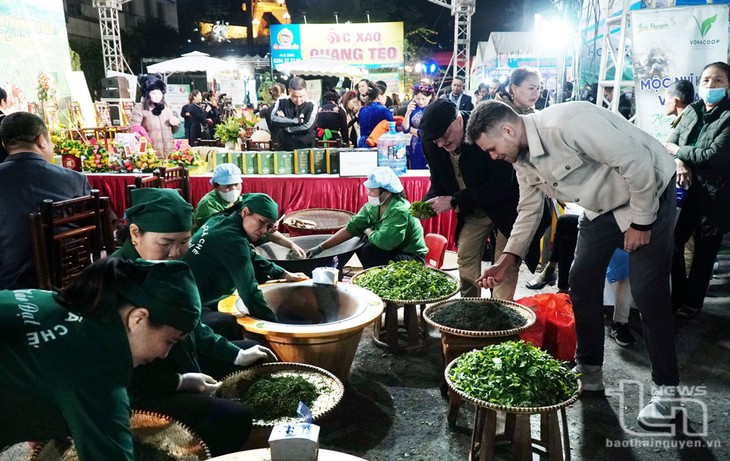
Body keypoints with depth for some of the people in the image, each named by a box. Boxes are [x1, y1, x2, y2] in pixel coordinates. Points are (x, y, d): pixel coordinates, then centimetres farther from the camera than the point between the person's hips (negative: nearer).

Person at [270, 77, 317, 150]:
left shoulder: (311, 105, -8)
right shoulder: (281, 102, -2)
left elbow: (307, 127, -20)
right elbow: (273, 120, -16)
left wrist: (284, 121, -12)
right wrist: (297, 120, -18)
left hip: (306, 149, -2)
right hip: (284, 148, 2)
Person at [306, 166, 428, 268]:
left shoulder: (399, 210, -27)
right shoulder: (371, 207, -3)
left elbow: (383, 241, -35)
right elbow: (349, 229, -2)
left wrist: (368, 231, -13)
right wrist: (320, 247, -6)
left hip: (412, 258, -8)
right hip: (391, 252, 8)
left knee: (369, 250, -23)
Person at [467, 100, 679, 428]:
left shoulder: (567, 124, -33)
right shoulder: (521, 158, -5)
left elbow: (637, 163, -28)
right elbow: (529, 210, 6)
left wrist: (640, 221, -19)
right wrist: (507, 260, 0)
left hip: (649, 192, -8)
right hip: (601, 206, 8)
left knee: (648, 293, -8)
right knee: (582, 280, 5)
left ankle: (666, 388, 8)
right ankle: (589, 370, 20)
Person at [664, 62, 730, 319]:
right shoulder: (692, 111, 8)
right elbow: (670, 143, 5)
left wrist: (679, 151, -8)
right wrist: (680, 163, -15)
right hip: (686, 190, 5)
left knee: (704, 252, 7)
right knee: (673, 243, 8)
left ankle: (693, 302, 25)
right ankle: (678, 296, 26)